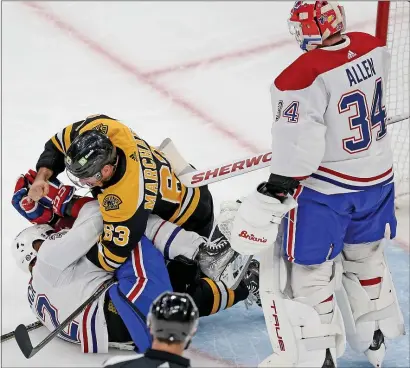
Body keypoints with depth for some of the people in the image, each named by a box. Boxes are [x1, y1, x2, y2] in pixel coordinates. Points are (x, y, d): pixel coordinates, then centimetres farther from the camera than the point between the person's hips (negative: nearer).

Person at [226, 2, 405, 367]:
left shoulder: (302, 78, -26)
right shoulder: (374, 49, -4)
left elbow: (297, 148, -25)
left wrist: (275, 193, -15)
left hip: (324, 190, -7)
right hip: (377, 177, 8)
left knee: (309, 271, 6)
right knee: (365, 256, 25)